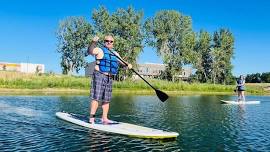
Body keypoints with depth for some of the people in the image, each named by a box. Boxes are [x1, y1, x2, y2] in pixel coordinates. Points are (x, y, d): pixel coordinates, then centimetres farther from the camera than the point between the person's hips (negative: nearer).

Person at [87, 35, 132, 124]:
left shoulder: (115, 54, 19)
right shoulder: (100, 50, 0)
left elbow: (122, 62, 15)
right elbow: (90, 51, -18)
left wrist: (128, 64, -6)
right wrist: (93, 42, -35)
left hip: (109, 78, 7)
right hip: (99, 76, -6)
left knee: (106, 100, 10)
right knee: (96, 98, -9)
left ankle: (104, 118, 19)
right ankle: (92, 118, -6)